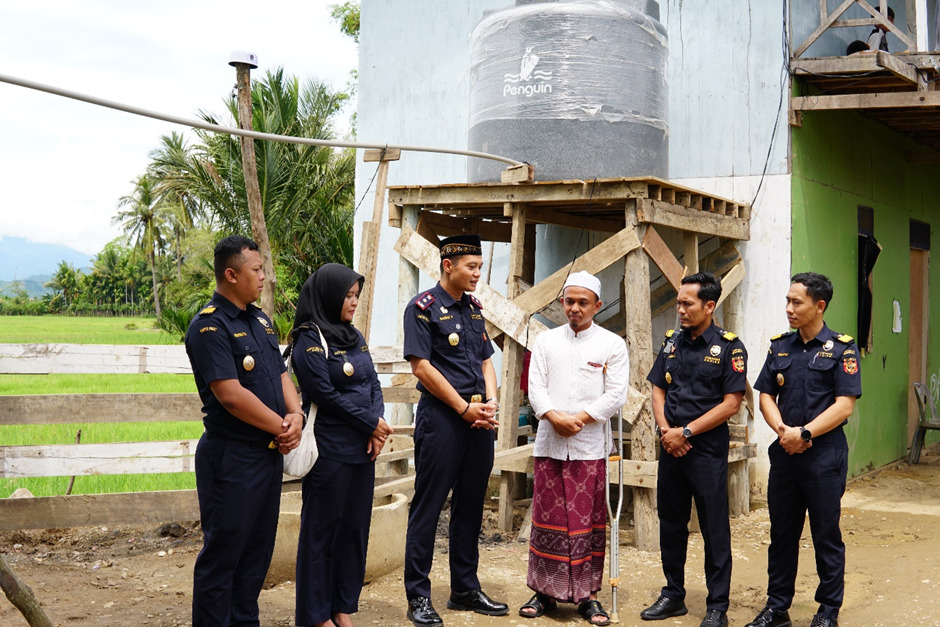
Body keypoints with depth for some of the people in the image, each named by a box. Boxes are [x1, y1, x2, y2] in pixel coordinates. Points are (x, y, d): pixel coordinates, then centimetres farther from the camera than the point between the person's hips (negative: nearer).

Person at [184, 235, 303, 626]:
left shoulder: (259, 320, 13)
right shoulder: (209, 327, -15)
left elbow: (280, 374, 14)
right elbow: (231, 394, -21)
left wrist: (296, 415, -5)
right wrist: (281, 427, -12)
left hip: (270, 453, 9)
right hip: (231, 458, -9)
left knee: (258, 549, 16)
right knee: (223, 552, 1)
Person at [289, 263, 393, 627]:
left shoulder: (354, 337, 13)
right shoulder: (309, 341, -10)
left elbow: (373, 383, 11)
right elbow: (325, 394, -14)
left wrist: (377, 425, -6)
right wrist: (371, 424, -9)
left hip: (363, 447, 7)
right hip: (330, 449, -7)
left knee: (355, 526, 11)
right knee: (323, 528, 3)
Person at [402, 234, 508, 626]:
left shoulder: (473, 308, 15)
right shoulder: (423, 308, -7)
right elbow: (421, 366, -13)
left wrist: (491, 403, -1)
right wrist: (464, 408, -12)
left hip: (478, 419, 7)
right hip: (441, 417, -7)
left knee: (470, 505, 12)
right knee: (428, 506, -2)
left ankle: (465, 589, 23)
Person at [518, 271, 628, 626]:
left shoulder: (612, 345, 4)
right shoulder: (546, 341, 12)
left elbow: (616, 395, -3)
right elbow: (536, 387, 4)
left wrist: (579, 418, -12)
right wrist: (554, 417, -13)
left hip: (590, 447, -2)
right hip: (550, 445, 2)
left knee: (588, 523, 1)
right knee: (548, 519, 5)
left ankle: (587, 596, 10)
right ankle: (544, 591, 15)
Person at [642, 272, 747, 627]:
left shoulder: (729, 347, -7)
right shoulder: (672, 342, 10)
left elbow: (731, 403, -11)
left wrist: (686, 432, -13)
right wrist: (664, 428, -5)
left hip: (707, 450, -5)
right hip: (671, 447, 6)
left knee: (714, 529, 1)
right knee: (671, 523, 13)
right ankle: (673, 595, 25)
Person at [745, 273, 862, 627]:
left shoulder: (841, 349, -5)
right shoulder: (780, 347, 10)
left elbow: (844, 405, -11)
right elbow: (766, 396, 9)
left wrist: (804, 432, -18)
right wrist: (782, 430, -9)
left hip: (825, 455, -4)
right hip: (784, 453, 5)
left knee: (826, 535, 5)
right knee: (782, 533, 11)